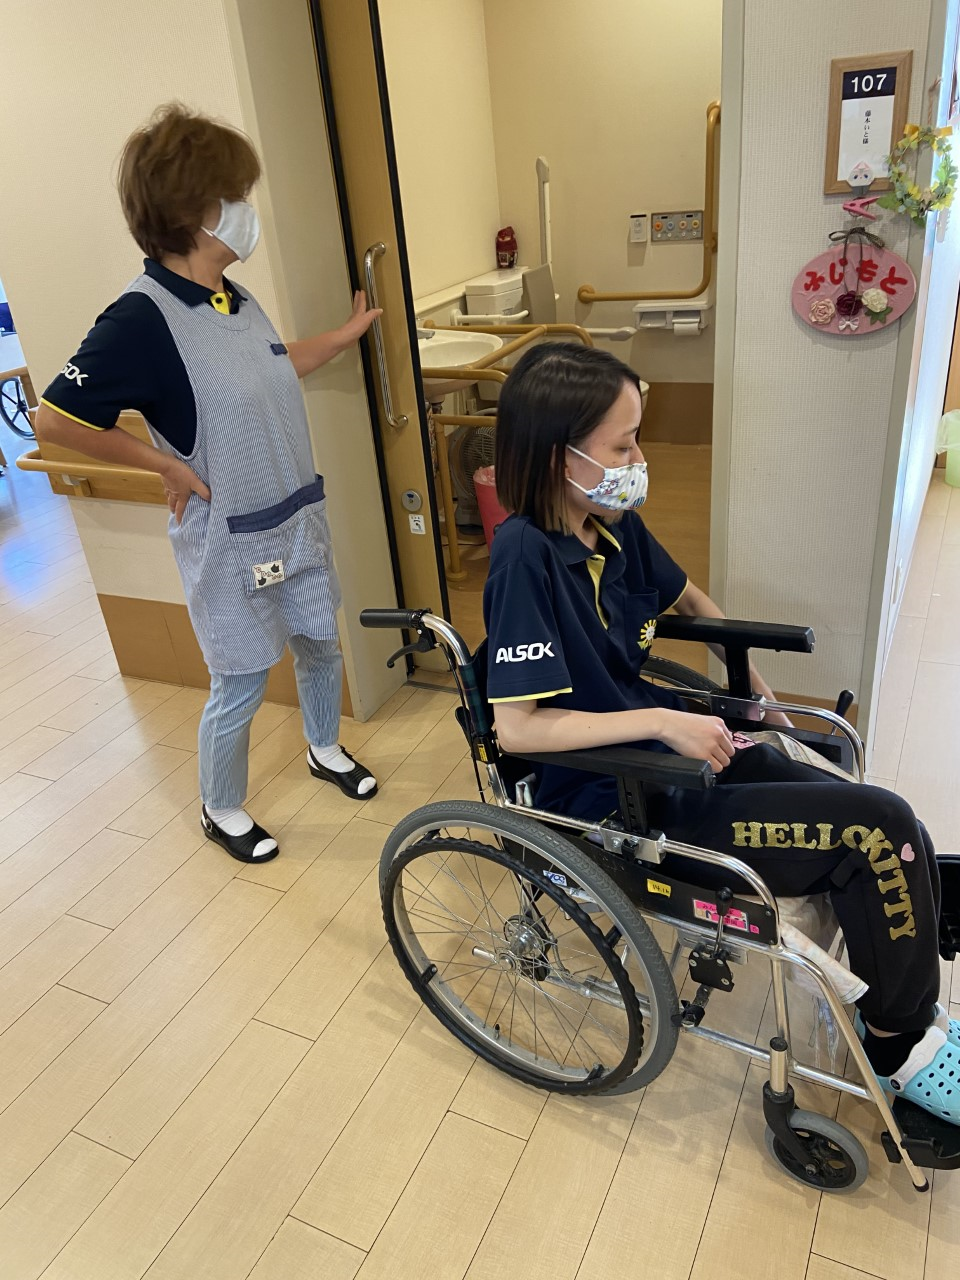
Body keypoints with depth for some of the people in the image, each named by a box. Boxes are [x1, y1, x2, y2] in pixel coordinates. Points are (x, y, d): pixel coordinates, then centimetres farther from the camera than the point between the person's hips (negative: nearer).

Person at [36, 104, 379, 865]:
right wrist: (167, 463, -17)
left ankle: (325, 748, 49)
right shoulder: (144, 318, -22)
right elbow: (55, 419, -21)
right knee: (240, 688, 7)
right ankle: (223, 810, 33)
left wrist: (347, 334, 24)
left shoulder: (236, 302, 4)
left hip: (298, 520, 8)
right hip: (231, 541, -7)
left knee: (321, 644, 22)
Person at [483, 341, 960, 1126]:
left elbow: (688, 600, 21)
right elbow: (517, 726, -25)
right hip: (619, 803, -7)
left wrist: (754, 687, 14)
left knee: (895, 840, -2)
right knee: (880, 833, -13)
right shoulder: (526, 554, -22)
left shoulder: (614, 524, 1)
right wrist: (662, 722, -24)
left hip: (670, 746, 8)